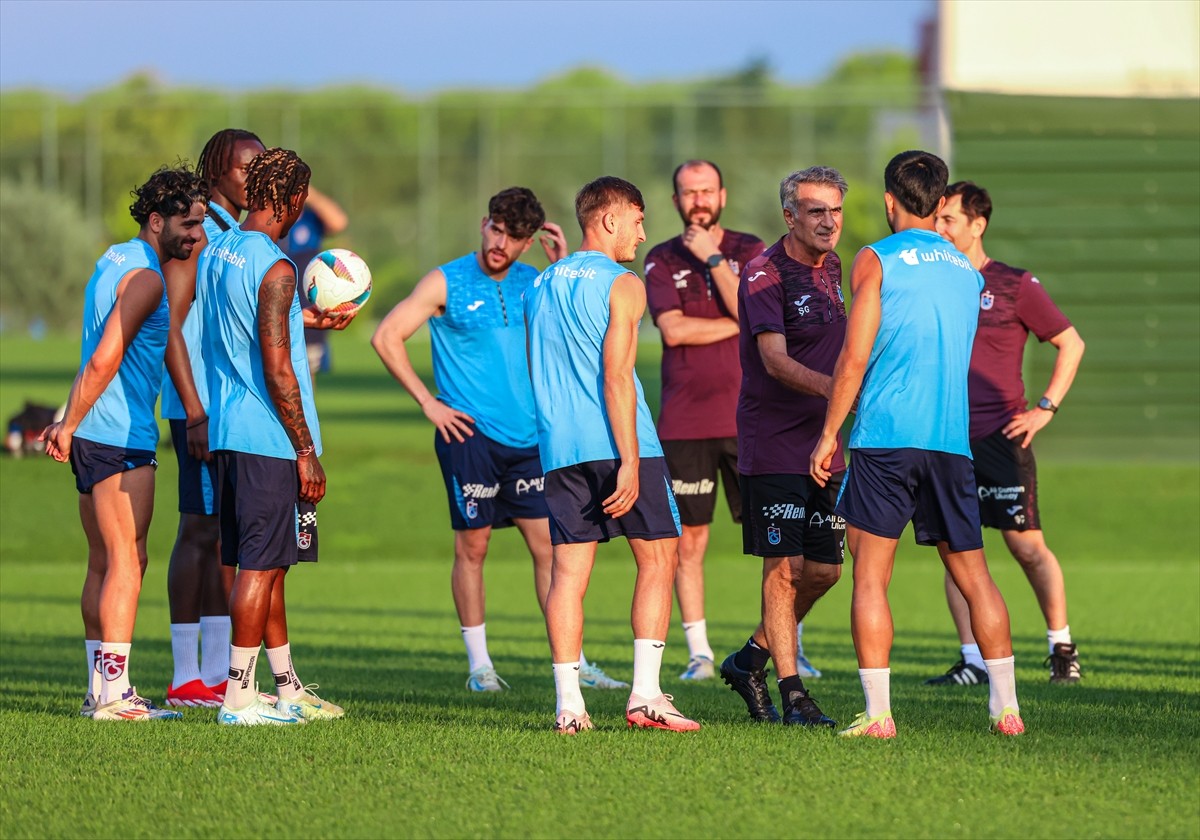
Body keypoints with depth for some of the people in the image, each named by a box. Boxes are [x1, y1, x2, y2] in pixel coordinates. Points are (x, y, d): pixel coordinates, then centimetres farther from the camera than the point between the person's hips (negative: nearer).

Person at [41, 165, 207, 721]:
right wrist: (69, 426, -14)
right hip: (121, 437, -10)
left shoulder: (115, 262, 16)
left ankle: (101, 690, 14)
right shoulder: (144, 277, -15)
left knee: (104, 563, 11)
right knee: (127, 561, -8)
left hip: (93, 435, 10)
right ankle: (113, 694, -11)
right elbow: (104, 362, -18)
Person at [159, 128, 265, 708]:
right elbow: (170, 327, -14)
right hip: (202, 408, -9)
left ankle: (217, 673, 11)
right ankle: (185, 678, -5)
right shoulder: (195, 231, -8)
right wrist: (194, 413, -19)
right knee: (200, 530, -7)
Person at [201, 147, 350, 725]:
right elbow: (277, 371, -19)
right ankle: (237, 696, -4)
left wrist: (307, 321, 38)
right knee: (261, 565, -4)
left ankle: (288, 687, 22)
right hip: (268, 438, -9)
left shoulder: (219, 249, 10)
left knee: (267, 564, 15)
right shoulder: (274, 269, -17)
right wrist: (307, 452, -14)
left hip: (228, 432, 9)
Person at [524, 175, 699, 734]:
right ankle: (645, 695, -3)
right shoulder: (621, 285, -5)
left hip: (559, 449, 6)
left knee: (568, 570, 3)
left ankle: (568, 704, -3)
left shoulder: (541, 286, 16)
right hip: (617, 443, -6)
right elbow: (616, 378, -13)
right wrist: (630, 462, -16)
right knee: (657, 559, 4)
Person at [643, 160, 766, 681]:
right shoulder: (662, 260, 7)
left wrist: (713, 259, -11)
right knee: (688, 538, 0)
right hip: (684, 419, 0)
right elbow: (673, 329, -7)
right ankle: (699, 652, 7)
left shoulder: (750, 251, 7)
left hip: (747, 417, 0)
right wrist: (739, 324, -6)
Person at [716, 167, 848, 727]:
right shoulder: (764, 274, -13)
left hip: (824, 444, 7)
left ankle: (750, 659, 25)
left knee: (823, 569, 8)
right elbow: (775, 360, -23)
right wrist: (833, 386, -37)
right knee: (783, 567, -7)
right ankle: (792, 695, -2)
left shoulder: (832, 269, 11)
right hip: (772, 444, -7)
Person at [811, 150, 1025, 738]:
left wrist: (830, 434, 0)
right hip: (953, 441, 5)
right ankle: (1006, 706, 9)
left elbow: (854, 359, -7)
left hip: (885, 437, -5)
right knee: (973, 574, 11)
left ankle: (878, 713, -8)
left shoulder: (876, 261, -2)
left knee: (870, 577, -2)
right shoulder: (967, 271, 15)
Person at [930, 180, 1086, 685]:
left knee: (1026, 545, -2)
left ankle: (1061, 645, 13)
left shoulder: (1014, 286, -1)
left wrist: (1046, 408, -3)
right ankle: (973, 660, 1)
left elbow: (1071, 343, 4)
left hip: (1001, 436, -4)